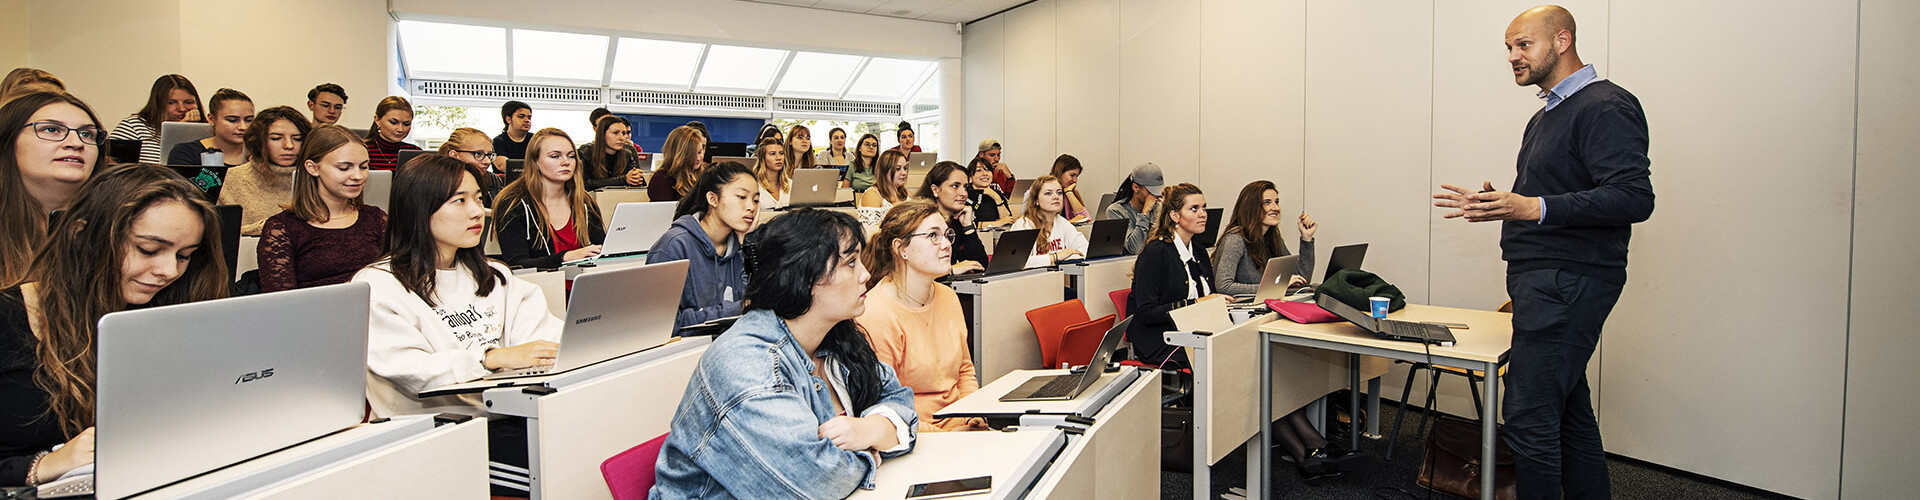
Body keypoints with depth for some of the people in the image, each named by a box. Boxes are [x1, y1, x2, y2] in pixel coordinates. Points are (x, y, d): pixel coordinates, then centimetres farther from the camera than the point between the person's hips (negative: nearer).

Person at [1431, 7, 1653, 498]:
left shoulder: (1605, 107, -10)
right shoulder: (1546, 116, 21)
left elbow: (1634, 197, -21)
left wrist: (1534, 208, -27)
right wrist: (1495, 205, 15)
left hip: (1568, 283, -10)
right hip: (1542, 280, 10)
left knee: (1527, 416, -10)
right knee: (1570, 413, 16)